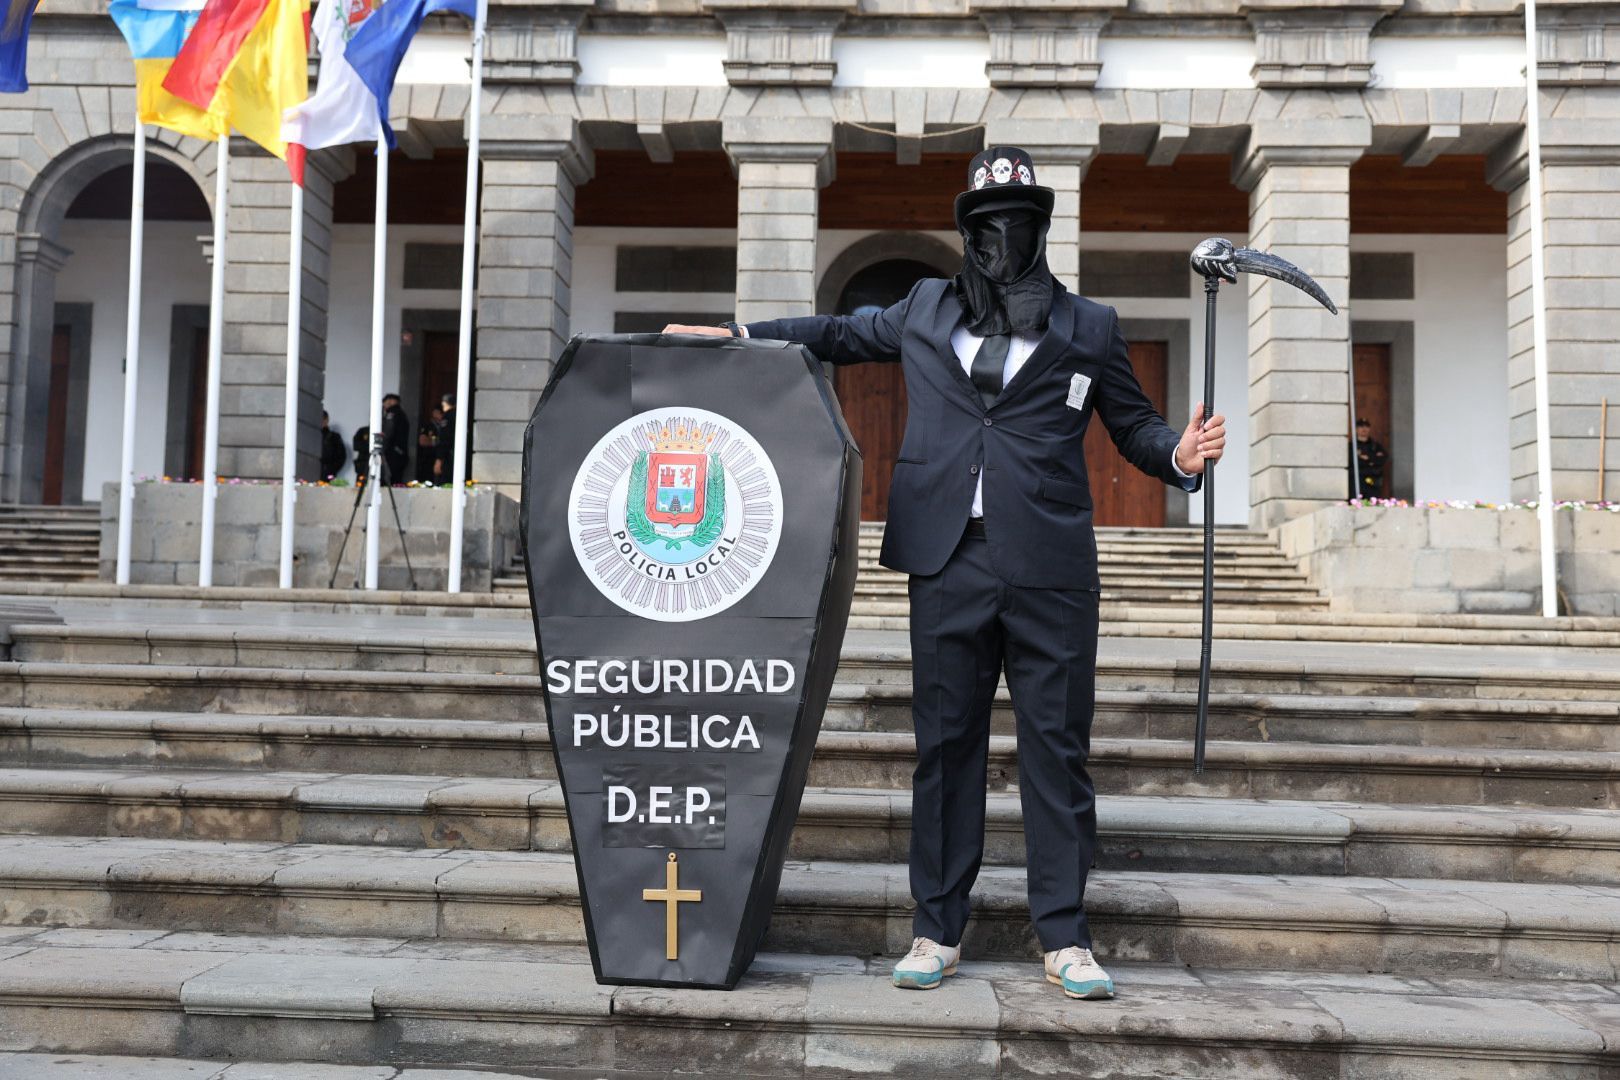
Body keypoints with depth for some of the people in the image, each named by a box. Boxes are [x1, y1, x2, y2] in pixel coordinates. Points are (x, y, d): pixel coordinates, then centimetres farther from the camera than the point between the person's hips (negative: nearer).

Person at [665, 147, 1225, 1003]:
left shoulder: (1089, 329, 12)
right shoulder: (925, 311, 16)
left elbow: (1134, 425, 17)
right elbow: (838, 334, 30)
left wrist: (1177, 454, -5)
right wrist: (732, 335, 25)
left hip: (1051, 570, -1)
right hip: (948, 562, 1)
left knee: (1056, 748, 2)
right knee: (945, 744, 6)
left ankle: (1064, 935, 13)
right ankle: (937, 930, 17)